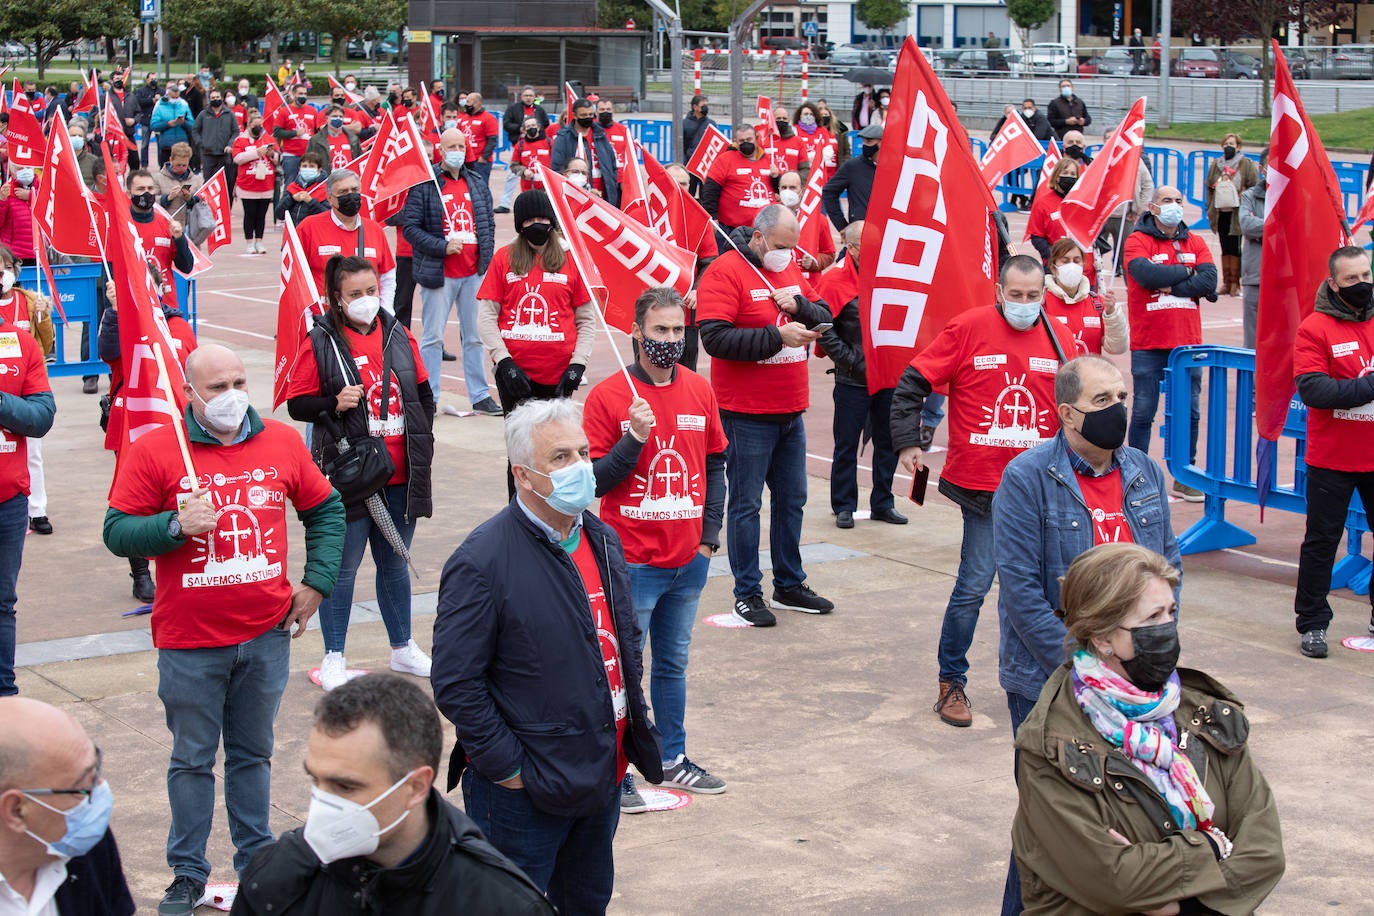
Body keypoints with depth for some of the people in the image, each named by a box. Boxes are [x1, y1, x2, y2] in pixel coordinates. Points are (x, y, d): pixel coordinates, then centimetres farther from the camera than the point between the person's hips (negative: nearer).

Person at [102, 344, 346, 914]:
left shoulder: (282, 443, 2)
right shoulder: (153, 451, -7)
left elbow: (325, 510, 14)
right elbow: (116, 533, -8)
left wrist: (316, 582, 6)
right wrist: (175, 525, -24)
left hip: (266, 635, 3)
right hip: (190, 642, -2)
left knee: (253, 754, 16)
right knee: (192, 760, 8)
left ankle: (257, 860, 29)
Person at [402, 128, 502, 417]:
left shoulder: (477, 184, 12)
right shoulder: (425, 185, -5)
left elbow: (488, 224, 17)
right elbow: (409, 227, -7)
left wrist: (486, 259, 6)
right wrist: (442, 247, -14)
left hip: (474, 273, 4)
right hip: (439, 274, -4)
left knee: (475, 336, 9)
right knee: (432, 337, 2)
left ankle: (480, 396, 16)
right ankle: (428, 398, 9)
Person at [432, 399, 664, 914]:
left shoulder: (603, 541, 6)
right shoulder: (482, 561, -19)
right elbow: (455, 683, -19)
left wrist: (635, 725, 13)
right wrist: (507, 768, -17)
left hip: (603, 780, 7)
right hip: (524, 794, -7)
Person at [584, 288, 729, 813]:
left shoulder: (700, 391, 4)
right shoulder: (608, 396, -10)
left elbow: (715, 465, 13)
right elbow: (595, 479, -11)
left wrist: (710, 533, 7)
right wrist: (635, 439, -25)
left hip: (689, 560, 5)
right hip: (632, 563, -5)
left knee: (673, 664, 18)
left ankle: (673, 759, 29)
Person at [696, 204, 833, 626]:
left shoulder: (790, 269, 11)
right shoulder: (725, 272, -12)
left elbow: (824, 317, 12)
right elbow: (715, 338, -22)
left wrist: (799, 305, -9)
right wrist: (777, 335, -22)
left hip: (791, 411, 8)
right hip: (747, 415, -8)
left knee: (791, 500, 15)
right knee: (746, 504, 0)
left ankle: (789, 586, 27)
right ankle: (747, 594, 9)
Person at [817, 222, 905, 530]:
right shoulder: (835, 281, -9)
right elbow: (824, 330, -11)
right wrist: (852, 360, -12)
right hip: (853, 380, -5)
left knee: (888, 442, 10)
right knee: (847, 445, 3)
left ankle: (882, 503, 21)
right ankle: (844, 506, 14)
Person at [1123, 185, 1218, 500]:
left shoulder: (1195, 244, 10)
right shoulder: (1137, 242, -3)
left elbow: (1209, 281, -5)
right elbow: (1146, 274, -22)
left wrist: (1171, 287, -13)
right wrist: (1186, 272, -9)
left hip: (1187, 343, 4)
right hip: (1148, 344, -4)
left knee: (1190, 412, 9)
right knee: (1143, 412, 1)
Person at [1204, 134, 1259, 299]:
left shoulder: (1247, 165, -1)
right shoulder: (1215, 165, 12)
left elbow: (1254, 187, -1)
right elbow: (1209, 187, 17)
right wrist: (1209, 209, 11)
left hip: (1237, 213, -4)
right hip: (1221, 213, 4)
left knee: (1235, 249, -3)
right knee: (1225, 249, 8)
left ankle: (1235, 282, 4)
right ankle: (1226, 282, 13)